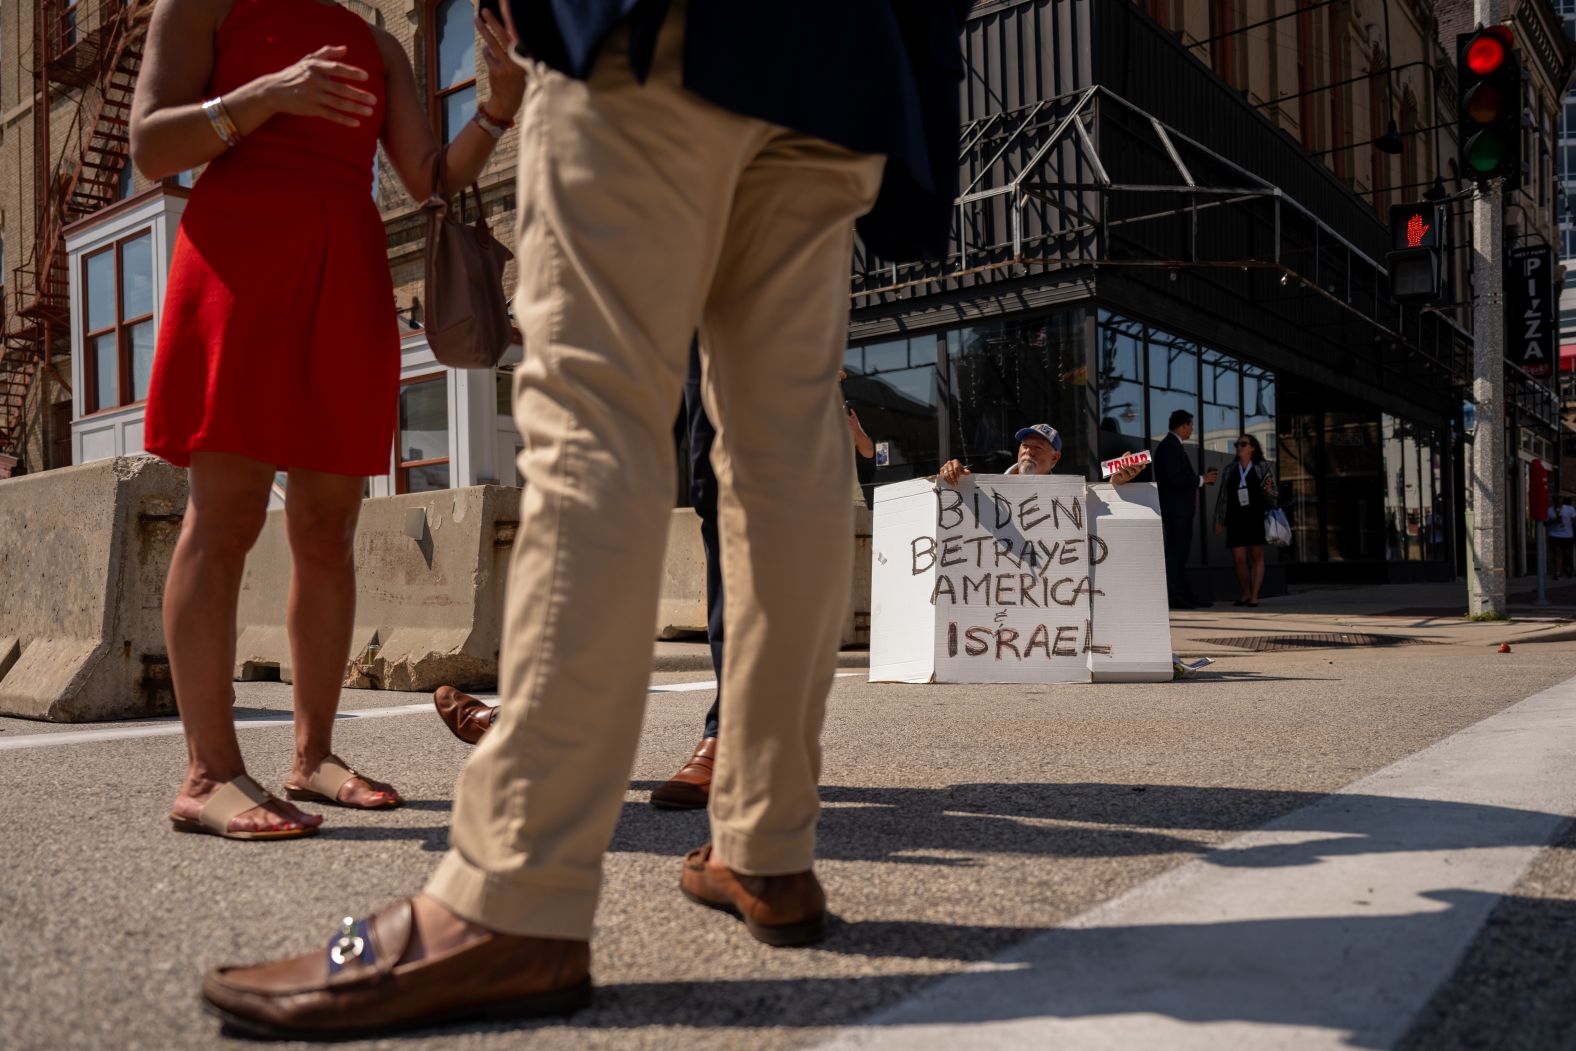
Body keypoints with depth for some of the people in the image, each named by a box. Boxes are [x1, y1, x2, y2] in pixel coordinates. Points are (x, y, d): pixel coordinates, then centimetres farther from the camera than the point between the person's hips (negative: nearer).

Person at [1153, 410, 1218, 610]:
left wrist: (1201, 478, 10)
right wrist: (1201, 479, -14)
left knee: (1180, 553, 12)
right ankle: (1173, 597, -8)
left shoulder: (1176, 446, 18)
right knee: (1175, 552, -9)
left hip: (1183, 509, 11)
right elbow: (1174, 479, -22)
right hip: (1175, 509, -11)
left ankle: (1185, 595, 17)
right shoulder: (1169, 446, -14)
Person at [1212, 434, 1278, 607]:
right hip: (1236, 520, 3)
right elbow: (1223, 495, 13)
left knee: (1257, 556, -2)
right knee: (1239, 558, 1)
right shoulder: (1230, 470, 12)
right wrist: (1219, 519, 10)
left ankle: (1254, 596, -1)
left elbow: (1273, 495, 3)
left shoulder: (1262, 468, 4)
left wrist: (1268, 489, -19)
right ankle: (1245, 594, 14)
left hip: (1256, 519, -3)